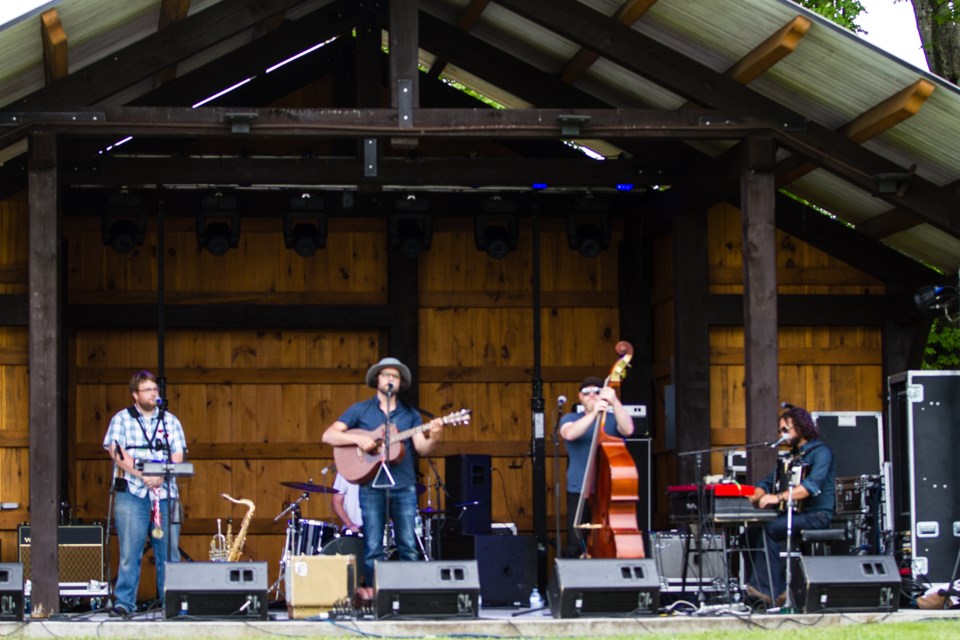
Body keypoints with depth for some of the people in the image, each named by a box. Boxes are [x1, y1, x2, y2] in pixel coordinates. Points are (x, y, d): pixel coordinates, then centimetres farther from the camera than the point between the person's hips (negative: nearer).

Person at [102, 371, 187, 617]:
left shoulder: (170, 421, 14)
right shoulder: (121, 419, 7)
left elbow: (178, 456, 7)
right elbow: (117, 453, -5)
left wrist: (160, 476, -11)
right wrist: (143, 475, -15)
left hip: (165, 494, 2)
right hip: (132, 494, -2)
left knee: (169, 551, 1)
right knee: (129, 552, -6)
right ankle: (124, 603, -3)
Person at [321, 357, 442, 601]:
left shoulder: (410, 414, 13)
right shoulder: (360, 410, 7)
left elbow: (421, 448, 3)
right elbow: (328, 436, 1)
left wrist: (433, 438, -19)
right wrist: (357, 438, -15)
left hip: (404, 486, 2)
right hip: (372, 486, -2)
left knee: (409, 546, -2)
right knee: (373, 547, -4)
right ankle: (370, 591, 1)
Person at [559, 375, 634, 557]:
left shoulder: (613, 420, 10)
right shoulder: (571, 419, 10)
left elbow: (628, 429, -13)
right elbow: (569, 433, -14)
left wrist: (614, 402, -27)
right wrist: (594, 413, -28)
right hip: (579, 493, 0)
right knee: (575, 549, -5)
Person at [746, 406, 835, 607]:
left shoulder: (820, 452, -5)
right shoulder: (790, 457, 23)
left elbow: (812, 485, -22)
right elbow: (768, 483, 19)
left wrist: (778, 497, -30)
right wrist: (754, 497, -3)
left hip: (817, 516, -8)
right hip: (793, 514, 8)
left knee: (769, 529, -27)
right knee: (753, 531, -15)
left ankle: (767, 590, -26)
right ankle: (779, 591, -17)